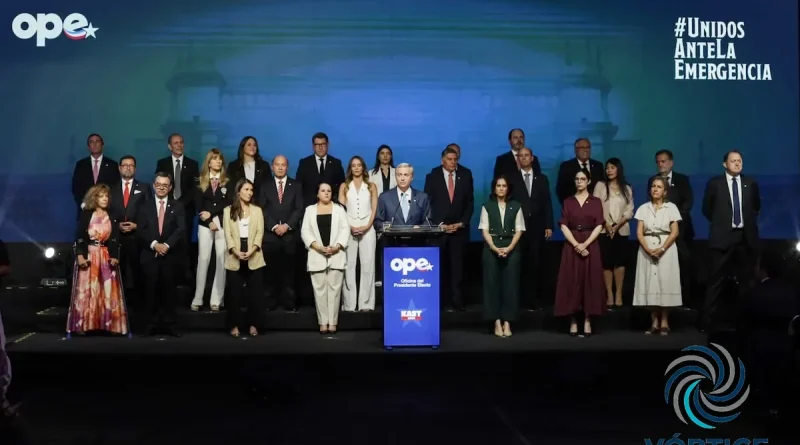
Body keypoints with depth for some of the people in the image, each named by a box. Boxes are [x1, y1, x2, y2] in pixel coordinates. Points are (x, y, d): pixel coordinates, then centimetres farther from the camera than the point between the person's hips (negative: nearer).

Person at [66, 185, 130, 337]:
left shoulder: (112, 217, 10)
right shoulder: (86, 214, 2)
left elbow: (115, 240, 6)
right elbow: (79, 237, -3)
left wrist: (115, 256, -8)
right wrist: (80, 255, -14)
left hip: (106, 256, 2)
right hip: (88, 255, -2)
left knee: (108, 292, -1)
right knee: (86, 291, -2)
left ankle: (109, 324, 3)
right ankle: (85, 324, 2)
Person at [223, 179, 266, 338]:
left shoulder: (257, 210, 10)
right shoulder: (228, 210, 7)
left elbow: (260, 233, 1)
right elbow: (228, 234, -1)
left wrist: (251, 250, -15)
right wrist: (236, 252, -17)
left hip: (254, 257, 1)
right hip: (234, 257, -1)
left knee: (255, 291, -1)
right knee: (234, 292, 1)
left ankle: (253, 324, 6)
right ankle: (234, 325, 8)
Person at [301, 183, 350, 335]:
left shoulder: (339, 209, 11)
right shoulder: (310, 210, 11)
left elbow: (345, 229, 2)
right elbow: (305, 231, 3)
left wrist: (337, 246, -13)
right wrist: (317, 246, -12)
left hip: (336, 255, 0)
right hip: (317, 256, 0)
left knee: (334, 288, -2)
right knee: (320, 288, 0)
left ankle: (332, 322, 1)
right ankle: (323, 322, 3)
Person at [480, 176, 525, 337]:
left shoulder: (515, 206, 6)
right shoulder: (487, 206, 6)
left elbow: (519, 230, 3)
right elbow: (485, 230, 1)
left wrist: (509, 248, -11)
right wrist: (495, 248, -12)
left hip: (511, 248, 0)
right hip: (491, 248, 0)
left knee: (510, 284, -2)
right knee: (492, 283, -2)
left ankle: (507, 322, 2)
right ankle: (497, 322, 1)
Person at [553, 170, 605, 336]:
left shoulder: (596, 202, 6)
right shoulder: (568, 202, 7)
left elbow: (599, 226, -3)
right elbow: (563, 226, -1)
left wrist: (585, 244, -15)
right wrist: (576, 244, -14)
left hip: (590, 245, 0)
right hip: (572, 246, 1)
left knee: (590, 282, -2)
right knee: (572, 282, -2)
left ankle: (587, 321, 2)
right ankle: (573, 321, 2)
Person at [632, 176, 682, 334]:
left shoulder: (671, 207, 1)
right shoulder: (643, 208, 7)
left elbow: (675, 232, -5)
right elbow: (639, 233, 1)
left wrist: (662, 249, -16)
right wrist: (648, 250, -14)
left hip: (666, 249, -2)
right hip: (647, 250, 2)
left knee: (665, 283, -3)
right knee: (650, 284, 1)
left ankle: (664, 322, 3)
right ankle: (654, 322, 7)